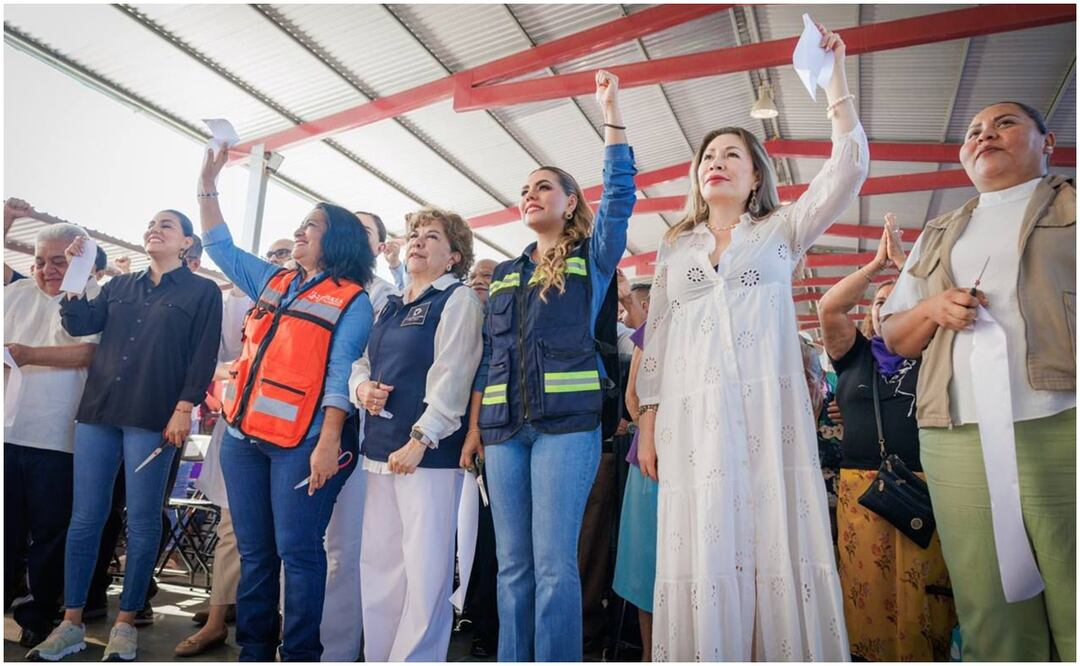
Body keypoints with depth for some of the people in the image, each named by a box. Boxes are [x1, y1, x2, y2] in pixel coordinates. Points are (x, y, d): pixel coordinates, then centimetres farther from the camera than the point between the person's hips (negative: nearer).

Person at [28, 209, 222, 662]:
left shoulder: (202, 291, 3)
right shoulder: (119, 286, 19)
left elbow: (203, 355, -5)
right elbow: (80, 324, 8)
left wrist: (184, 408, -12)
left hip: (153, 418, -5)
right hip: (98, 410, 5)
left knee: (141, 522, 2)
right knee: (85, 518, 7)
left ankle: (126, 623, 15)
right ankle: (71, 624, 19)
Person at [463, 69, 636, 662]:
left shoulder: (591, 257, 9)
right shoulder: (504, 274, 20)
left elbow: (620, 194, -7)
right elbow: (488, 354, 18)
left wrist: (610, 112, -7)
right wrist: (474, 426, 12)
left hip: (567, 421, -4)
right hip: (504, 427, 5)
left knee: (554, 562, -7)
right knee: (512, 564, 8)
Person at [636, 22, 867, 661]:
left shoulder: (781, 230, 15)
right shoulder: (674, 248, 19)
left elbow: (848, 170, 1)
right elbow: (656, 337, 13)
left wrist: (834, 78, -2)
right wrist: (648, 417, 5)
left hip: (769, 409, -1)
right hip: (692, 413, 1)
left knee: (775, 542, -3)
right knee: (704, 547, -1)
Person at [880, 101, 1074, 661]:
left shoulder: (1071, 207, 15)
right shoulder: (936, 236, 25)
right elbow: (895, 337, 24)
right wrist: (932, 308, 3)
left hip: (1060, 429, -2)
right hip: (957, 443, 3)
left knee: (1074, 615, -3)